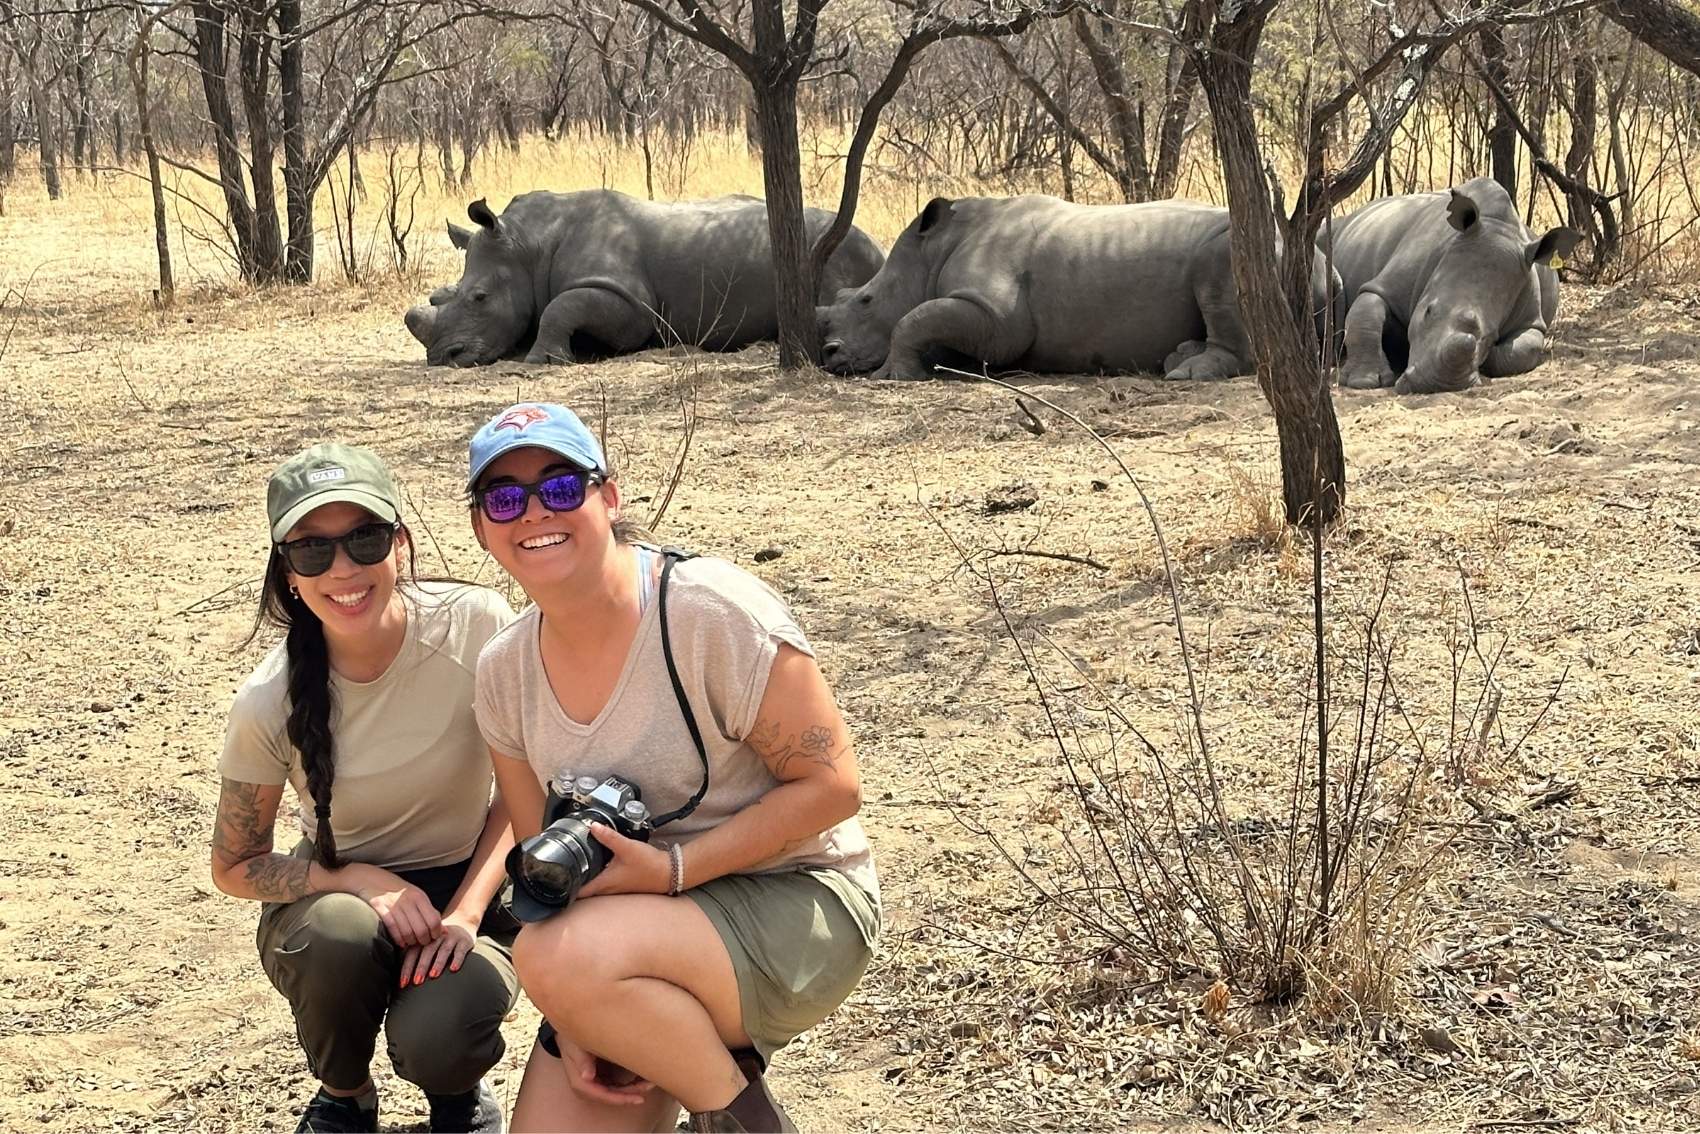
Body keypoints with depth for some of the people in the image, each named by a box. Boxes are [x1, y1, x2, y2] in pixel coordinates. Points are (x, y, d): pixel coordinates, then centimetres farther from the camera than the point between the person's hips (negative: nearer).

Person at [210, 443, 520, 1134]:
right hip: (338, 895, 1)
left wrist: (466, 913, -19)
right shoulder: (270, 702, -19)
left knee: (438, 1040, -31)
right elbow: (234, 868, -5)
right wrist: (359, 879, -23)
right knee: (338, 935, -35)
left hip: (469, 889, -1)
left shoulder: (478, 627, -20)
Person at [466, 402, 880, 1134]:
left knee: (561, 957, -31)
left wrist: (672, 868, -23)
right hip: (635, 929, 6)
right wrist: (577, 1025, -7)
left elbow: (832, 785, -17)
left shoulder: (712, 610, -18)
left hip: (793, 905, -6)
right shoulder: (505, 671, 1)